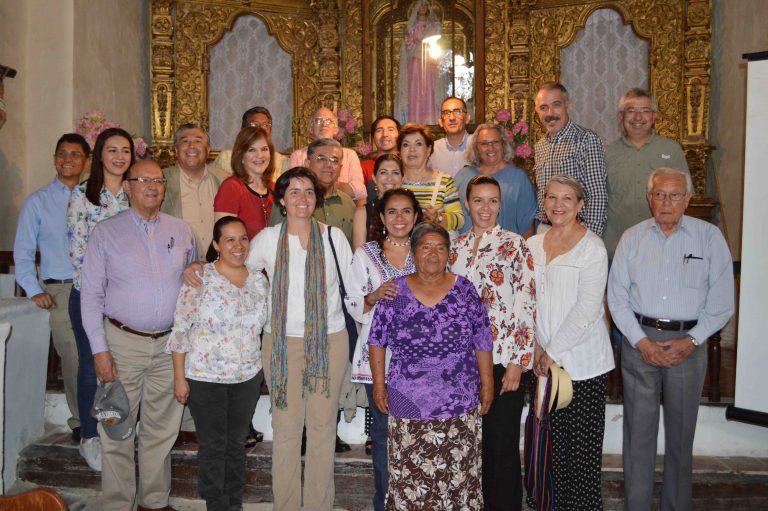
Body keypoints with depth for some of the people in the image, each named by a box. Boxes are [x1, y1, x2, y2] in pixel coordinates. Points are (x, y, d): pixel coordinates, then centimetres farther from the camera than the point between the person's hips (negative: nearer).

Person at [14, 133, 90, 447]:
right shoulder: (37, 203, 9)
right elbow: (22, 253, 9)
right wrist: (34, 290, -1)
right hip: (61, 291, 0)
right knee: (74, 359, -1)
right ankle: (80, 421, 17)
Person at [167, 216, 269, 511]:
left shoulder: (259, 279, 2)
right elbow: (181, 328, -10)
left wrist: (262, 368, 9)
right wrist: (179, 377, -10)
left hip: (248, 376, 4)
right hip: (205, 377, -4)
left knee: (237, 443, 17)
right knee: (213, 446, 8)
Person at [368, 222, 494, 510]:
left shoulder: (464, 291, 0)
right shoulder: (395, 292, -1)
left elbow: (482, 343, 4)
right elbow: (377, 341, 4)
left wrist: (487, 384, 4)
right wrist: (379, 384, 2)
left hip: (459, 403, 1)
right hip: (408, 403, 0)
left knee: (458, 473, 7)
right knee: (409, 474, 7)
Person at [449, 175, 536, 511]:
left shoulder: (514, 245, -4)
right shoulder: (456, 247, 10)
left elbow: (527, 304, -9)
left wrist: (518, 361, -13)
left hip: (502, 359, -4)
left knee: (502, 443, 4)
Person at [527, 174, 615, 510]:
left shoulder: (592, 248, -7)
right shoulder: (533, 245, 9)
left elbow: (587, 309, -13)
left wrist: (553, 350, -12)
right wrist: (536, 345, -1)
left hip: (583, 360, -4)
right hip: (545, 360, 4)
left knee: (582, 444, 2)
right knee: (555, 441, 10)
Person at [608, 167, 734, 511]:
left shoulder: (710, 237, 0)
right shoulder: (632, 238, 4)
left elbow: (721, 302, -1)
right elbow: (617, 297, 2)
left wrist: (690, 341, -10)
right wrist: (642, 341, -8)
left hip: (688, 343, -1)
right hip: (639, 341, 1)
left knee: (681, 431, 10)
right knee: (638, 430, 6)